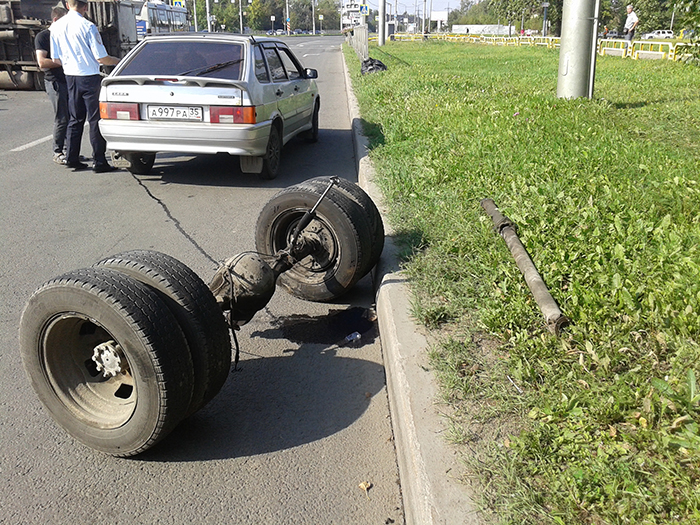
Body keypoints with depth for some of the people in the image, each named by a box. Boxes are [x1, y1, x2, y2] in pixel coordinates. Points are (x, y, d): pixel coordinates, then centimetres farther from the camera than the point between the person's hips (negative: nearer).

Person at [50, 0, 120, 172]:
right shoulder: (87, 26, -13)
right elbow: (101, 58, -13)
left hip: (70, 77, 6)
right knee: (95, 120, -1)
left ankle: (71, 158, 18)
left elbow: (56, 58, 9)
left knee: (75, 119, 16)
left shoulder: (56, 27, 5)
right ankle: (100, 162, -1)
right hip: (89, 77, -6)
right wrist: (118, 61, 5)